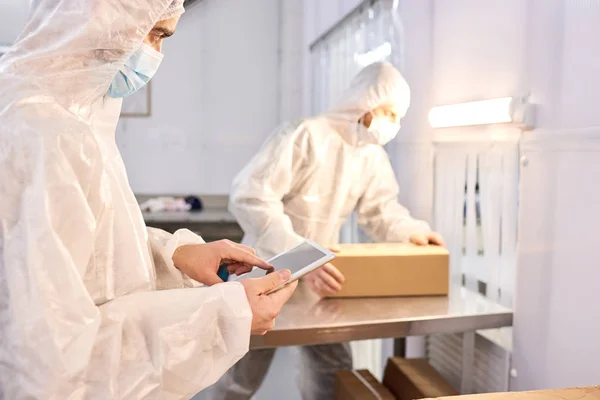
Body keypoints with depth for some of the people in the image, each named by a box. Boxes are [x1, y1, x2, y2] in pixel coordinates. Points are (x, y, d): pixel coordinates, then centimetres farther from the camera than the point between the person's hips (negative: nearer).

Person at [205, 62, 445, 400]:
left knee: (335, 373, 12)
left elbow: (381, 209, 9)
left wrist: (410, 231, -13)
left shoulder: (374, 157, 1)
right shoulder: (304, 135, -24)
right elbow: (250, 197, -32)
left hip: (319, 277, 7)